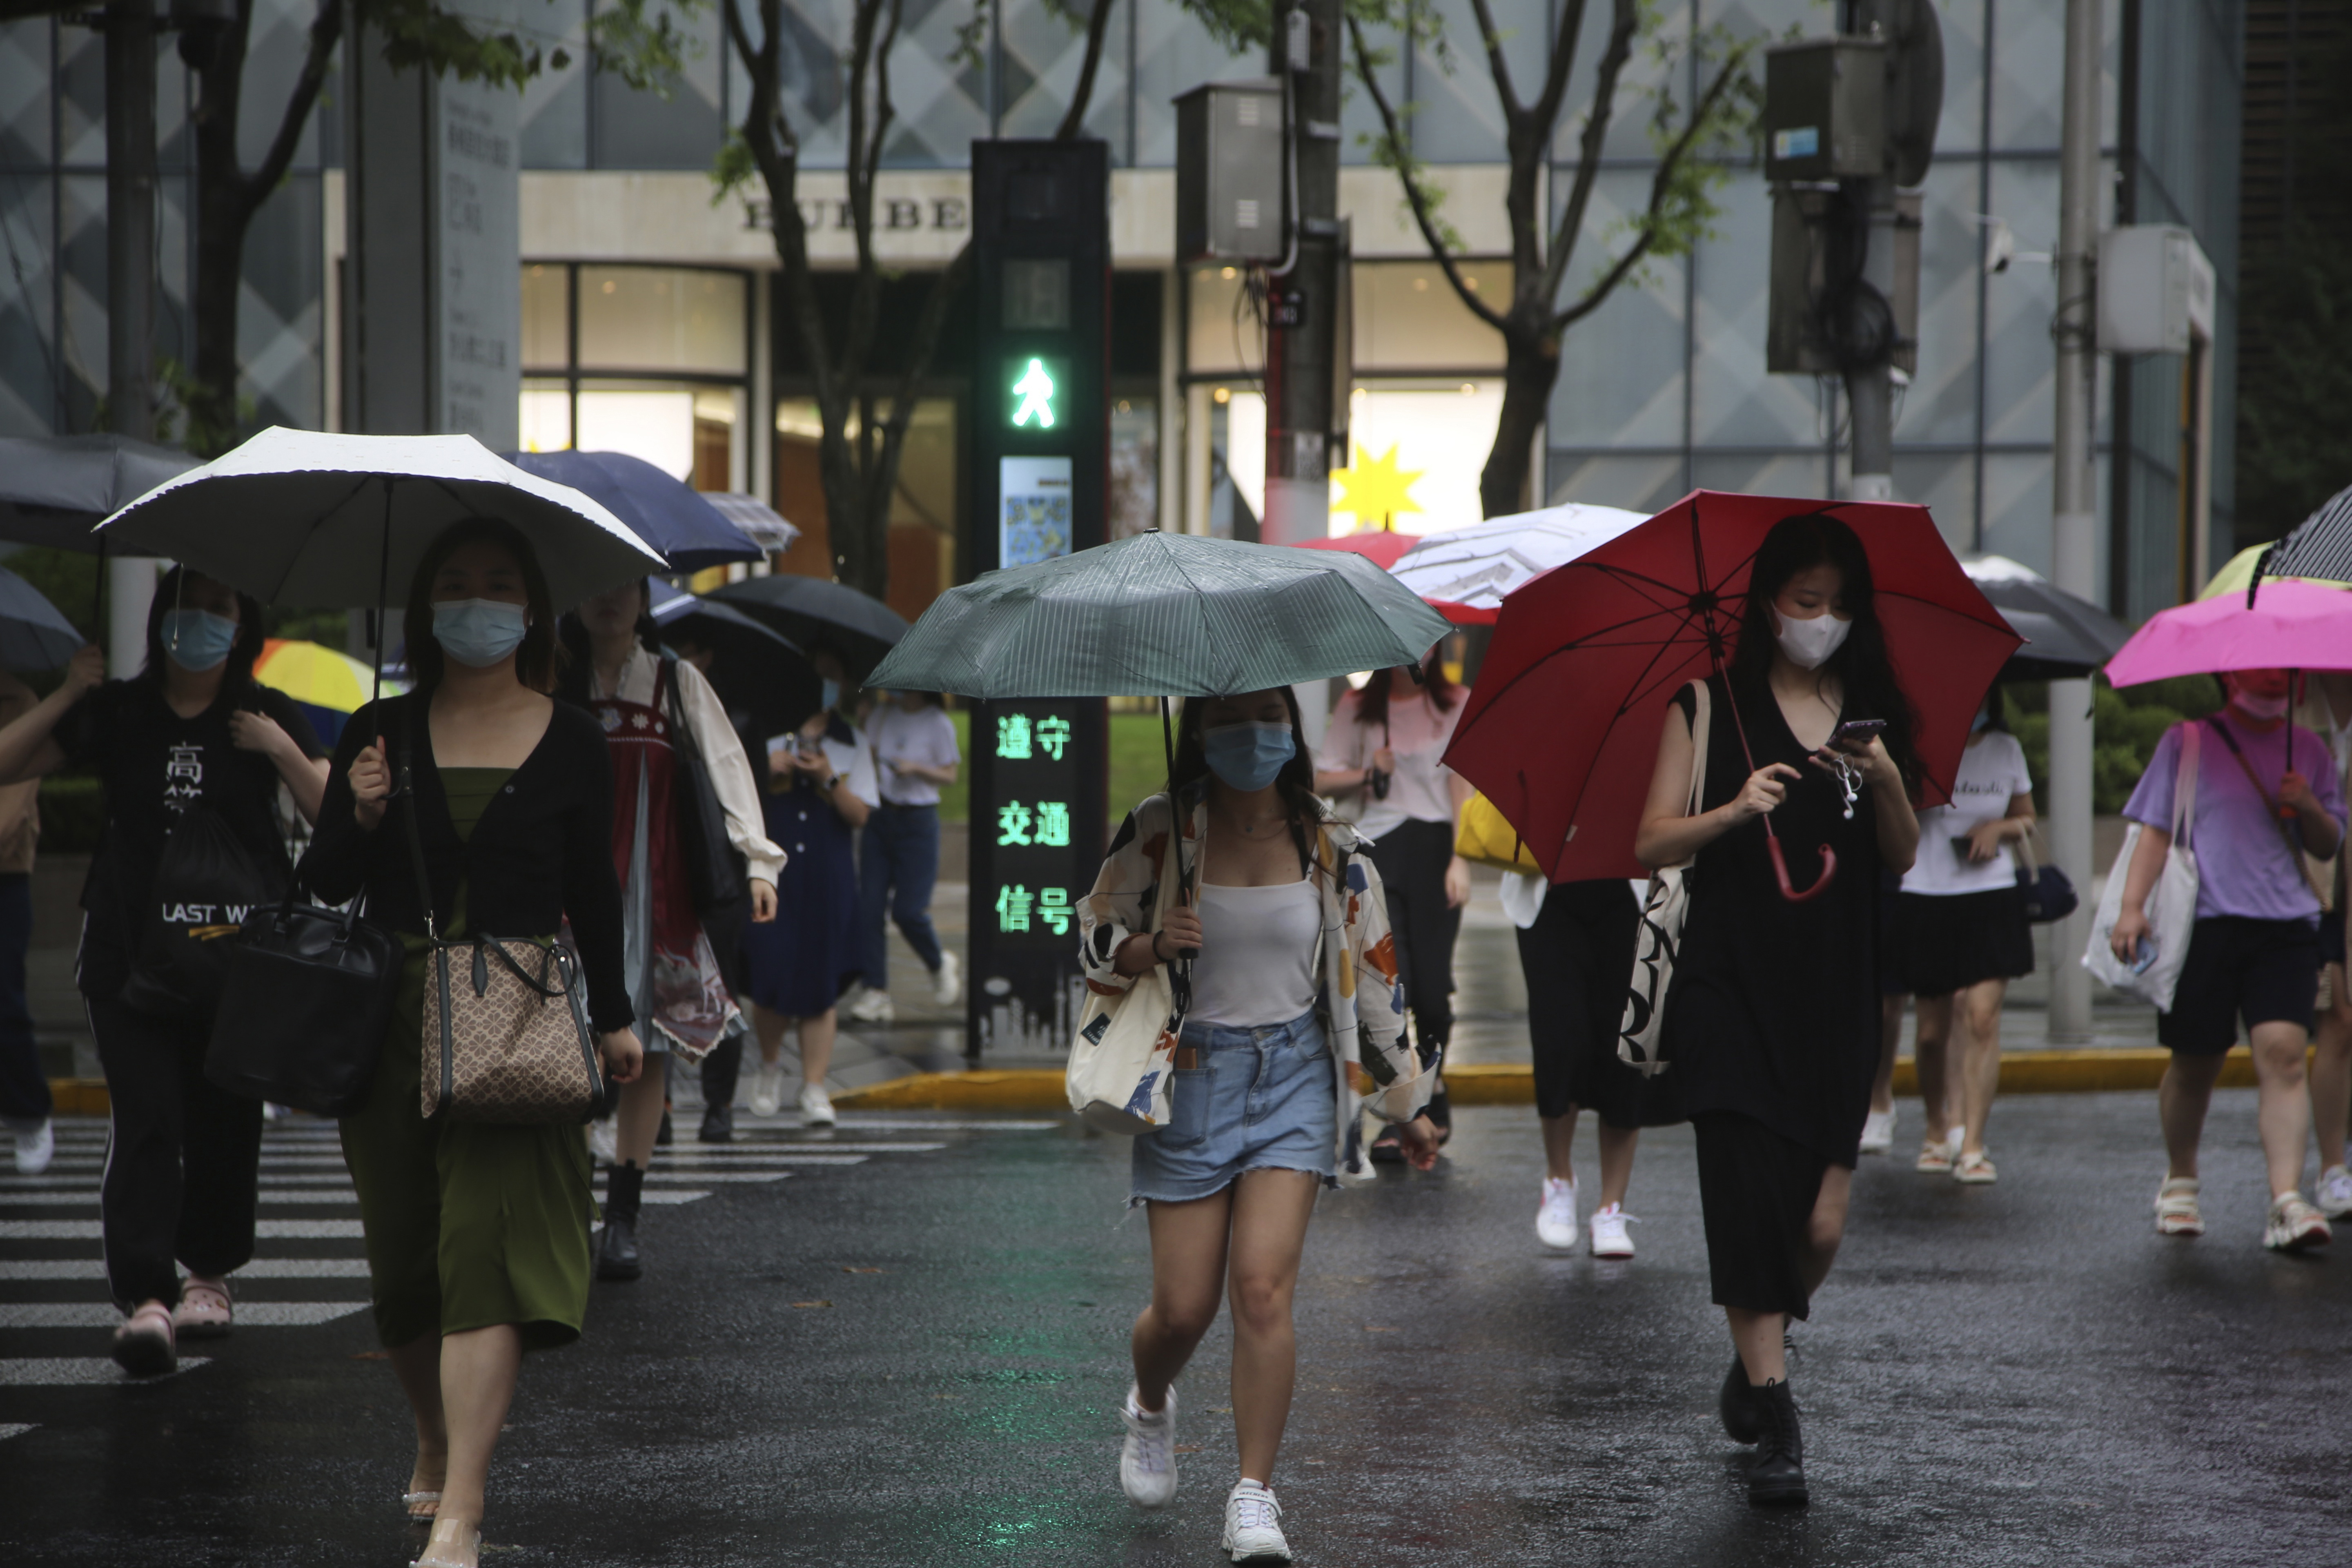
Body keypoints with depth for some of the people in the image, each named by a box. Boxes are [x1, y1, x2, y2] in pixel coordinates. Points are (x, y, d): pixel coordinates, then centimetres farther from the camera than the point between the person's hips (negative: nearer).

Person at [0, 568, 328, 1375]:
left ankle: (211, 1274, 26)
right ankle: (145, 1299, -17)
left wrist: (283, 752, -14)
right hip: (131, 957, 0)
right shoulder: (117, 713, 7)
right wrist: (66, 698, -5)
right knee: (145, 1122, -11)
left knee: (227, 1121, 6)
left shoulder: (266, 717, 6)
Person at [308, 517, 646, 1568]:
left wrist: (613, 1016, 18)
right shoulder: (381, 734, 6)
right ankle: (438, 1445, 36)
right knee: (403, 1254, 10)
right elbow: (324, 884, 6)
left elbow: (593, 888, 13)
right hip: (392, 1012, 2)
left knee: (489, 1241, -15)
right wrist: (360, 818, -13)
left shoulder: (571, 743, 4)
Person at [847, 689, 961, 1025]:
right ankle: (876, 993, -2)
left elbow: (949, 775, -4)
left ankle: (941, 965, 23)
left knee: (908, 911, -7)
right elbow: (868, 759, 15)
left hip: (918, 820, -5)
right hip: (881, 817, 5)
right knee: (869, 906, -4)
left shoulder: (938, 724, -7)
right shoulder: (884, 714, 7)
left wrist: (915, 769, -19)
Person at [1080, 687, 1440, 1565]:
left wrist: (1409, 1104, 14)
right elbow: (1095, 942, 4)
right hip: (1190, 1072, 0)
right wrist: (1153, 947, -19)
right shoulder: (1158, 833, -5)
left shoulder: (1330, 851, 0)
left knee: (1263, 1287, -15)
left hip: (1293, 1073, 0)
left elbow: (1374, 975, 9)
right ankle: (1150, 1409, 37)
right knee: (1184, 1307, 0)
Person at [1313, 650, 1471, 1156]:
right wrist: (1367, 773, -8)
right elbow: (1324, 781, 12)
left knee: (1432, 985, 0)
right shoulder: (1356, 708, 11)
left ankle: (1433, 1099, 22)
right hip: (1377, 849, 1)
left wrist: (1460, 859, -9)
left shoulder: (1456, 704, 6)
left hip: (1433, 847, -1)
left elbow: (1462, 785, 0)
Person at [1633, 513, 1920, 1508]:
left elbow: (1904, 859, 9)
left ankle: (1758, 1352, 27)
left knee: (1820, 1222, -1)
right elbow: (1652, 843, 1)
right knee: (1749, 1193, -12)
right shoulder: (1708, 706, 4)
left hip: (1836, 989, 2)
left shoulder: (1872, 714, 11)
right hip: (1729, 981, -2)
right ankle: (1774, 1422, -7)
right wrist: (1734, 810, -15)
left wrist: (1887, 782, -9)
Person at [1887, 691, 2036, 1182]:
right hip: (1925, 897, -1)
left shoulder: (2007, 750, 8)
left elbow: (2027, 819, 18)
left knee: (1982, 1017, -13)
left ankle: (1972, 1146, -12)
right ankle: (1936, 1131, 28)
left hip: (1991, 899, 1)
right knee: (1933, 1029, 5)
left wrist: (2000, 829, -3)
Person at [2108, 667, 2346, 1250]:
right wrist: (2132, 906, -8)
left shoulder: (2308, 749, 15)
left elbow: (2330, 845, 19)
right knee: (2194, 1063, 6)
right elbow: (2155, 827, 3)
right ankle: (2179, 1182, 30)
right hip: (2204, 922, -1)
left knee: (2283, 1051, -15)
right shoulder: (2187, 742, 7)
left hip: (2286, 924, 1)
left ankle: (2287, 1200, -22)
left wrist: (2308, 809, -3)